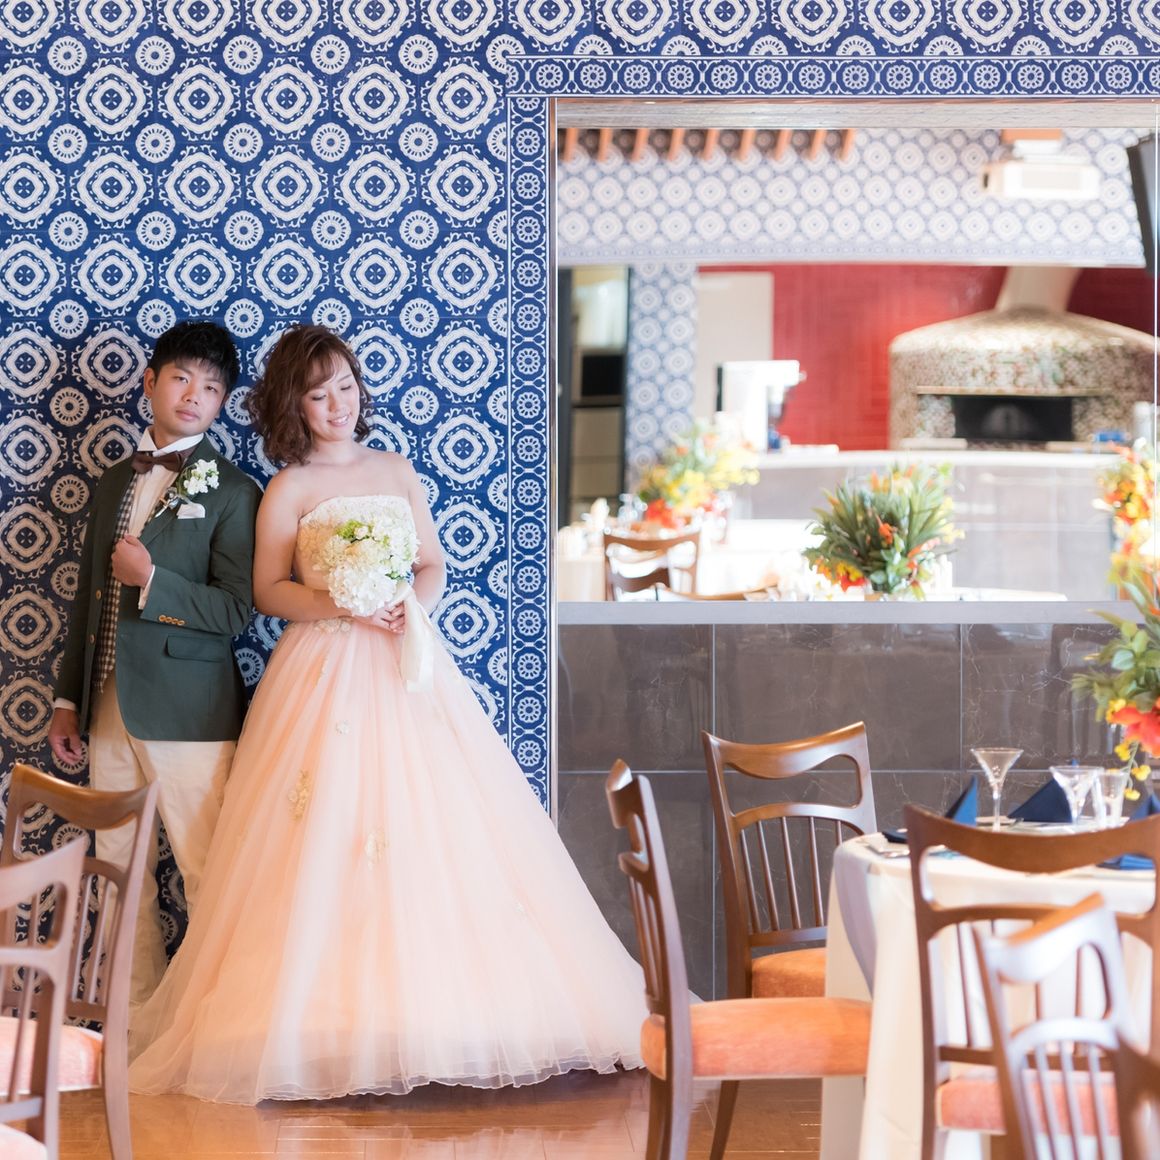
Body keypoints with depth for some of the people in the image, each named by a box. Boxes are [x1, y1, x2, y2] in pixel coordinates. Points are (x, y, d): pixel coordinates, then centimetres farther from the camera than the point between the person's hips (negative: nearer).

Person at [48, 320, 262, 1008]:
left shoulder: (232, 492, -3)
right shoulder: (115, 484, 16)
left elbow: (237, 610, -10)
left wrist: (151, 581, -18)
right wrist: (69, 701, 18)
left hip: (187, 713, -6)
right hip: (109, 710, 7)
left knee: (208, 876, -4)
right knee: (120, 873, 11)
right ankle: (139, 1014, 21)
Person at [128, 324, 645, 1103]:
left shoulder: (397, 473, 12)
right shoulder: (289, 490, 2)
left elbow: (434, 566, 12)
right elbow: (269, 591, -1)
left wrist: (413, 604, -9)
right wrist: (340, 605, -16)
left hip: (407, 669, 4)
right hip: (325, 672, -3)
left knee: (432, 826, -2)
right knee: (328, 839, -8)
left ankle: (437, 1005, 5)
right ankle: (337, 1020, -3)